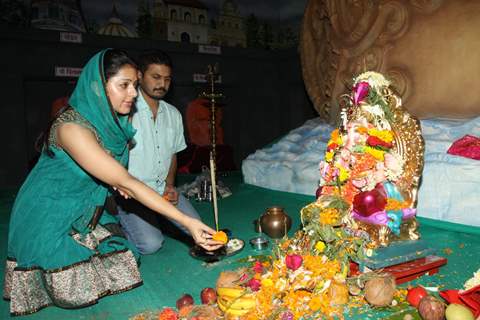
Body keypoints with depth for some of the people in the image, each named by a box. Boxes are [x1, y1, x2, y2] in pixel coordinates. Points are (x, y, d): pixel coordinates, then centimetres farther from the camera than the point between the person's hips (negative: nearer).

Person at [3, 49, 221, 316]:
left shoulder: (115, 120, -6)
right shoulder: (72, 126, -31)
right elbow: (126, 183, -36)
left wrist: (115, 178, -11)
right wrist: (187, 221, -38)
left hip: (87, 214, 7)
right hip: (50, 219, -7)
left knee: (122, 272, 2)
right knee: (77, 294, -7)